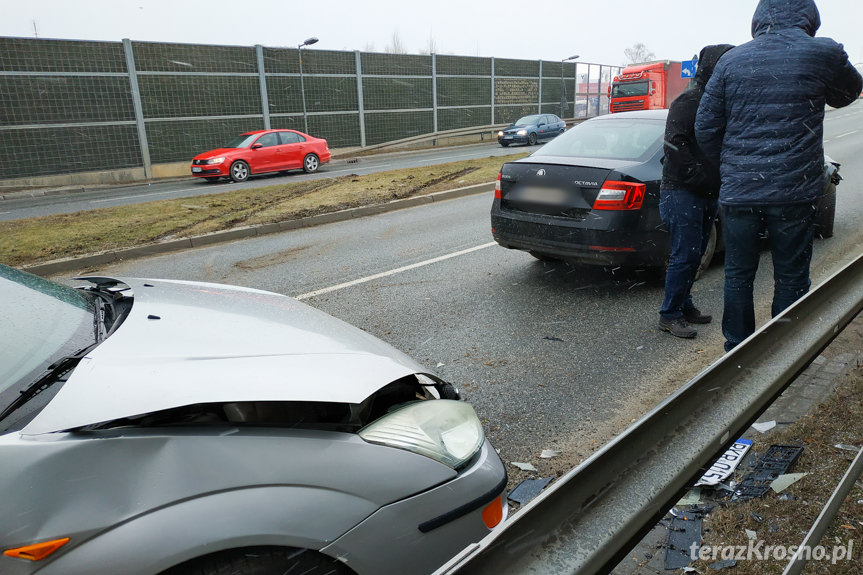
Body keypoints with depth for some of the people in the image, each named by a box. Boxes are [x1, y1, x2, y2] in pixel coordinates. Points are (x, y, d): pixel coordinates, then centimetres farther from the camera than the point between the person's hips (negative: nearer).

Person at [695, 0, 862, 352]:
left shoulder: (731, 60, 3)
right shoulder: (823, 53, -3)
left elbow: (706, 128, 4)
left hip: (737, 191, 2)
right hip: (794, 191, -2)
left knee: (738, 275, 12)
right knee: (791, 279, 10)